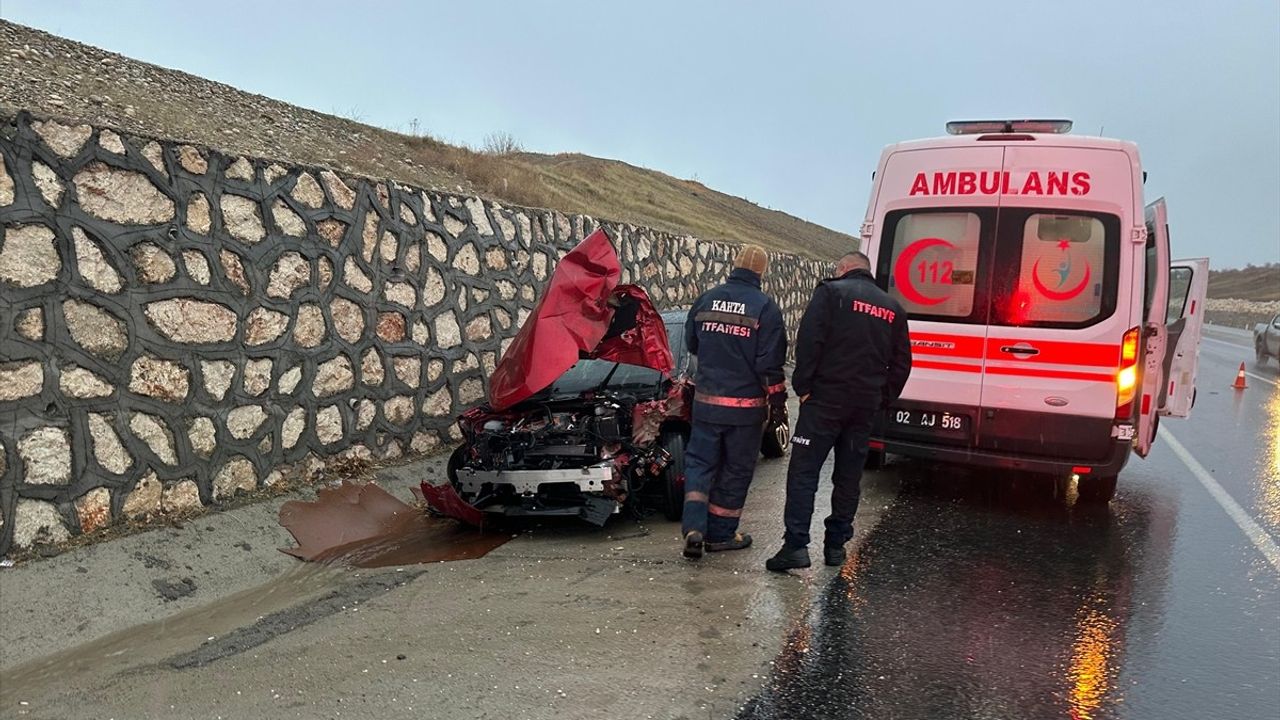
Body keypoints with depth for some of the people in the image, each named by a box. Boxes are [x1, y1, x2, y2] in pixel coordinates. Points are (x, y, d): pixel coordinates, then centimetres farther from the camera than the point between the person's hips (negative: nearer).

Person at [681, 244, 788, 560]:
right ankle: (720, 534, 18)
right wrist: (778, 398, -2)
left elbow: (691, 344, 16)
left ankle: (694, 527, -4)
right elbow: (770, 362, -12)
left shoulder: (706, 300, 3)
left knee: (699, 462, 11)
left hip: (706, 400, 3)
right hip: (746, 404, -3)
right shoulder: (765, 307, -10)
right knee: (735, 470, 10)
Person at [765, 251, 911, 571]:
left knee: (803, 471, -4)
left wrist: (803, 386, -8)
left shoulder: (831, 292, -2)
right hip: (866, 405, 5)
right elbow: (901, 362, 15)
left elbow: (809, 341, -13)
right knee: (849, 476, 13)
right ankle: (836, 544, 18)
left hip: (826, 399, -5)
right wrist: (883, 399, 17)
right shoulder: (893, 308, 15)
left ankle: (796, 545, -10)